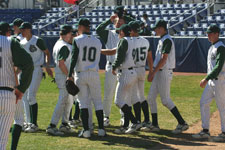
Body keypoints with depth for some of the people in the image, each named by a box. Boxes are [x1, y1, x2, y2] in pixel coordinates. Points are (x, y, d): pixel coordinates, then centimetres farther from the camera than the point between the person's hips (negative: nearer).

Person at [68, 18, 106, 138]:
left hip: (80, 74, -2)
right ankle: (101, 129, 2)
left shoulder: (77, 40, -5)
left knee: (83, 102, 2)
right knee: (97, 101, 7)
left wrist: (70, 75, -10)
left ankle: (86, 130, -3)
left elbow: (74, 59, -11)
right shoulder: (97, 41, 8)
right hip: (94, 73, 2)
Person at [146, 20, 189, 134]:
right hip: (159, 72, 10)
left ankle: (182, 123, -7)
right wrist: (152, 72, 17)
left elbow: (163, 59, -21)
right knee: (151, 97, 10)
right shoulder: (162, 40, 16)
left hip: (164, 72, -10)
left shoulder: (167, 40, -15)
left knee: (165, 100, -10)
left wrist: (153, 72, -21)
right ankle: (155, 125, 14)